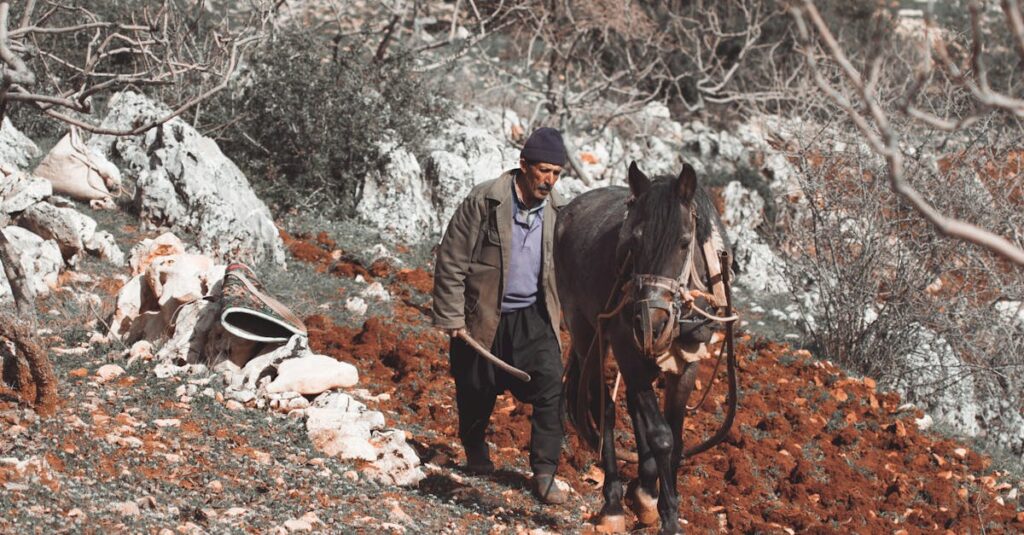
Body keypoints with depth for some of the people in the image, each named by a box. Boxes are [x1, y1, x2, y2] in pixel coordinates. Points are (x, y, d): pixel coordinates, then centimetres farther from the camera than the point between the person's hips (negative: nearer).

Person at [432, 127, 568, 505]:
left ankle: (544, 474, -10)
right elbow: (451, 262, -11)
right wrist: (451, 318, -12)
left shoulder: (554, 209, 1)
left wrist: (555, 310, 10)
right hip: (482, 316, -3)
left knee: (550, 386, -14)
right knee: (476, 393, 10)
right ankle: (475, 453, 39)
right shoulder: (484, 201, -14)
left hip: (533, 316, 3)